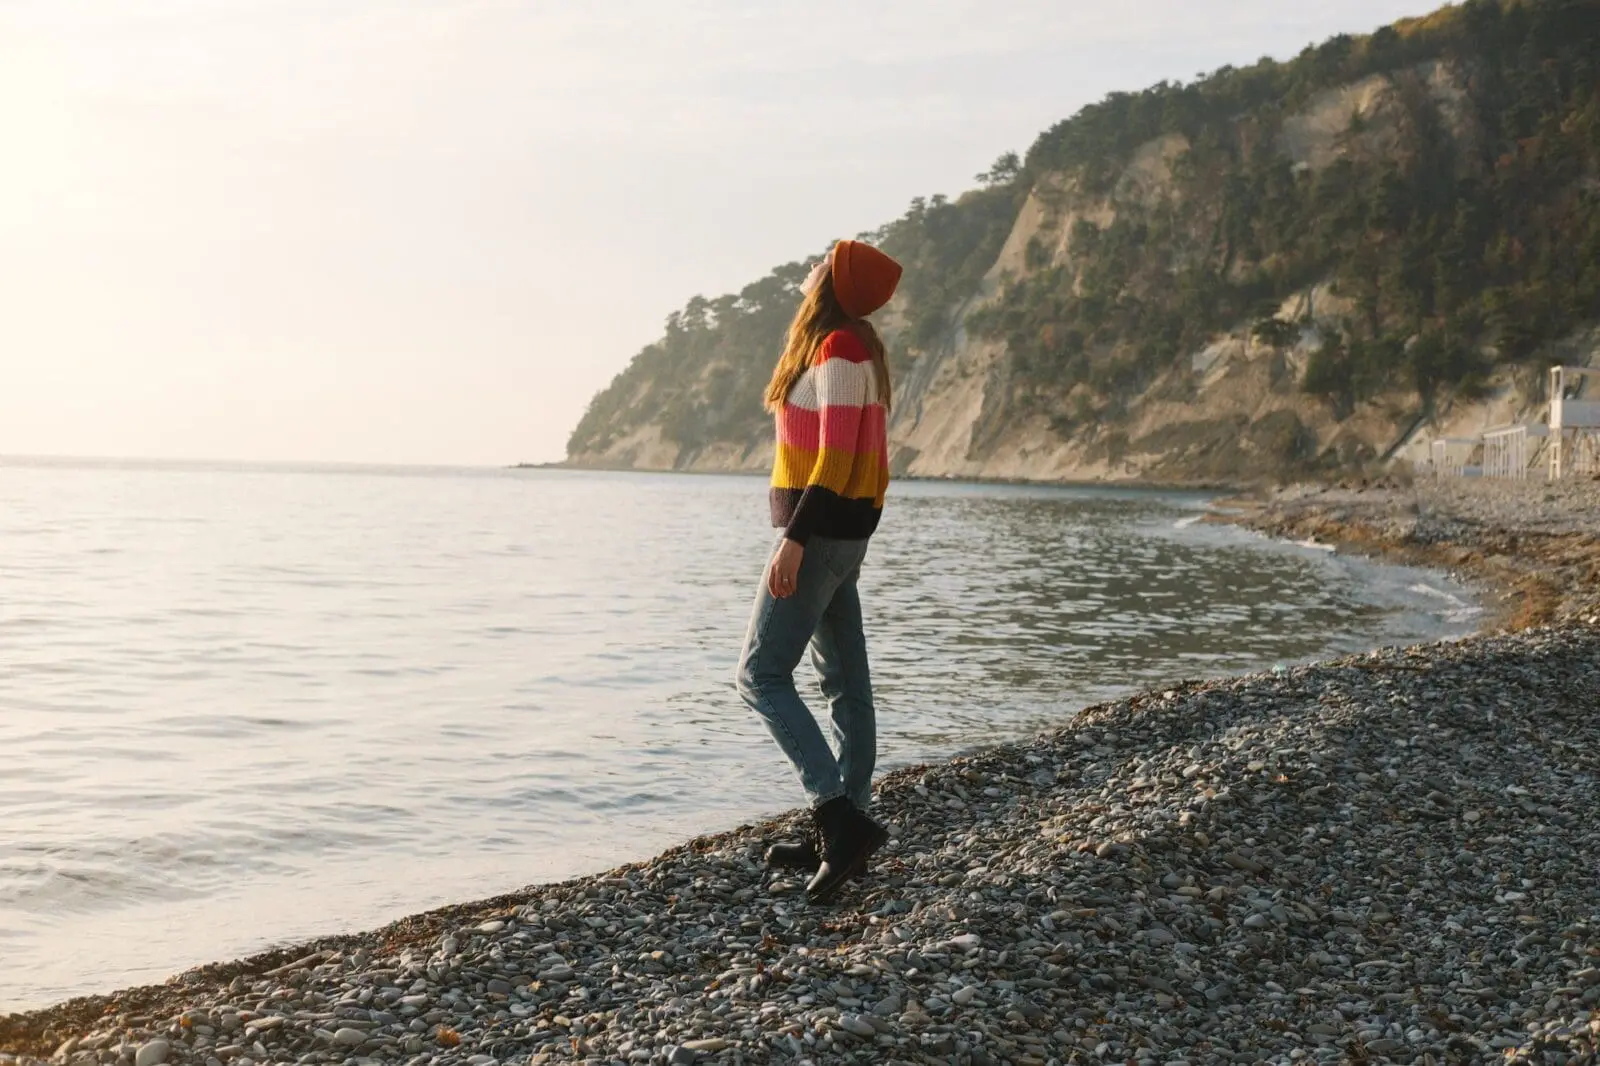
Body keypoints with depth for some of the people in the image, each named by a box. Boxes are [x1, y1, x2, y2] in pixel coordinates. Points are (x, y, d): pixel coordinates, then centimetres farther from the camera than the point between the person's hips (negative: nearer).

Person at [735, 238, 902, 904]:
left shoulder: (839, 348, -14)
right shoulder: (850, 347, 15)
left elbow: (836, 454, -20)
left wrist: (795, 538, -22)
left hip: (822, 528, -10)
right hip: (840, 531, 10)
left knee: (762, 674, -8)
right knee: (845, 681, 10)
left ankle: (840, 818, -14)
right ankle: (844, 830, 16)